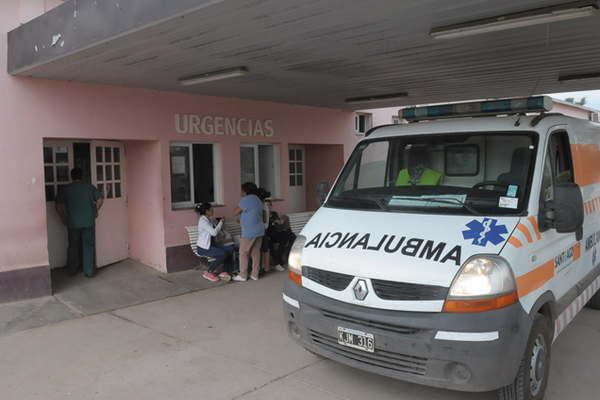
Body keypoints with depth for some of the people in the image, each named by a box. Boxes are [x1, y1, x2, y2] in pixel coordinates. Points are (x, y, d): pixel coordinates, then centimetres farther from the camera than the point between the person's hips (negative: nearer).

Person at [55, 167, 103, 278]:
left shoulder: (65, 189, 1)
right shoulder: (90, 187, 2)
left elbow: (58, 207, -2)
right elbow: (100, 200, -1)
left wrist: (63, 218, 13)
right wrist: (95, 211, 13)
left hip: (73, 223, 1)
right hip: (89, 222, 0)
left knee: (73, 246, 15)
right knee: (88, 246, 4)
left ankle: (72, 270, 25)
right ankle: (89, 271, 4)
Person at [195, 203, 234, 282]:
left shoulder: (209, 220, 14)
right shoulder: (203, 221, -15)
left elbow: (215, 233, 12)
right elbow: (214, 232, -23)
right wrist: (220, 223, -9)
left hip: (211, 244, 9)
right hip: (203, 248, -9)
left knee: (230, 249, -11)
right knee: (223, 254, -27)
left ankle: (224, 272, -8)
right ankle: (208, 273, -11)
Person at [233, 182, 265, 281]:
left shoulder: (245, 200, -11)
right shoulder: (258, 200, 16)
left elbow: (236, 212, -8)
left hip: (249, 232, -8)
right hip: (259, 231, 8)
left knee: (243, 253, 1)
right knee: (256, 252, 10)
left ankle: (242, 275, 4)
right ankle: (255, 274, 13)